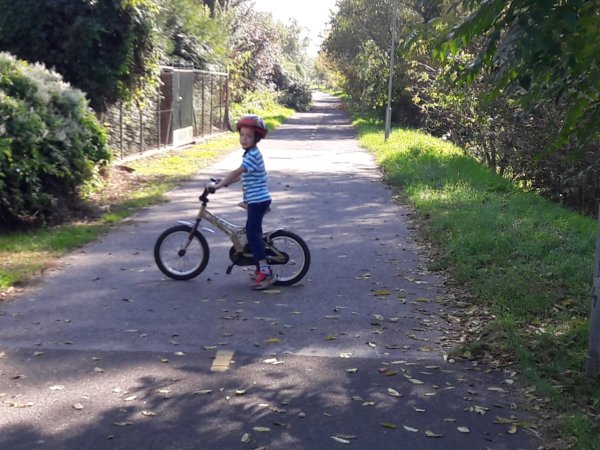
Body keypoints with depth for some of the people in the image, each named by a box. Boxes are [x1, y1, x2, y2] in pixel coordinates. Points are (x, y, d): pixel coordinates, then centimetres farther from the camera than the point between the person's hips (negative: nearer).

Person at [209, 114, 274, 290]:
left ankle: (265, 273, -13)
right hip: (255, 200, 10)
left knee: (252, 233, -13)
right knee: (254, 233, 17)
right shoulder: (250, 154, 14)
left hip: (258, 200, -10)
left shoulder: (253, 155, -18)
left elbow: (236, 172, -24)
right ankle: (262, 268, 27)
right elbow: (242, 175, 21)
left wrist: (218, 185, -23)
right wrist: (225, 182, 14)